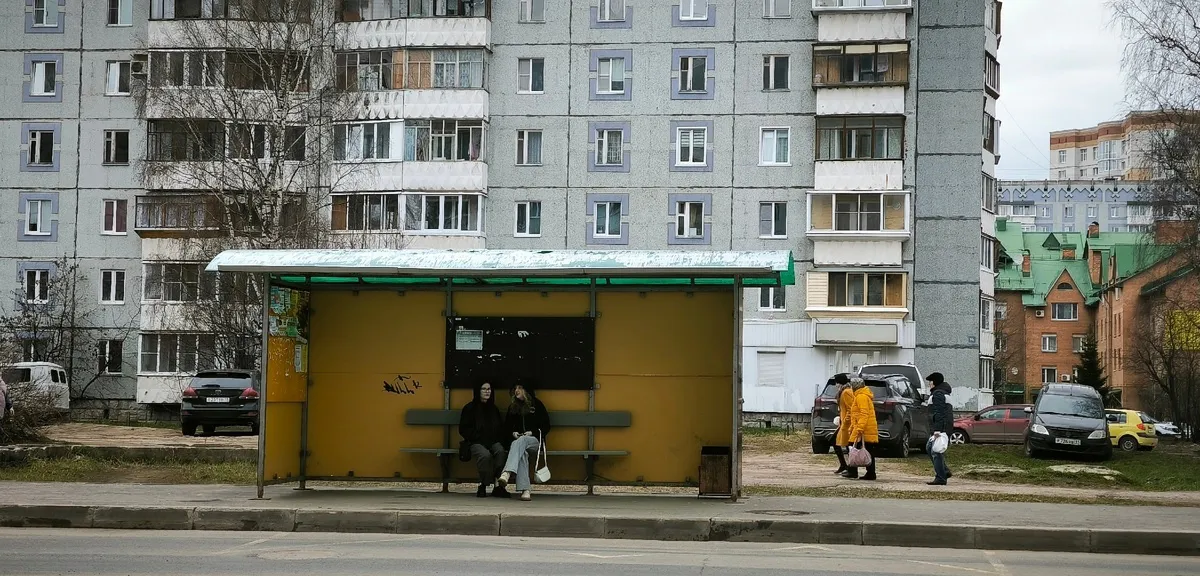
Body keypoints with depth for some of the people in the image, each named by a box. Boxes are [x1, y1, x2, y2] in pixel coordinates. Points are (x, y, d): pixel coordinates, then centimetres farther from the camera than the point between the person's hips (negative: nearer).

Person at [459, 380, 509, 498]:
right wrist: (478, 436, -9)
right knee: (485, 455, -37)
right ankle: (483, 485, -22)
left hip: (494, 442, 3)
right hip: (477, 443, -3)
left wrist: (499, 440, 3)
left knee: (501, 452, -33)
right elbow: (463, 430, 4)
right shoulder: (470, 408, 9)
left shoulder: (494, 409, 22)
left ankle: (498, 485, -34)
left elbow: (502, 428, 24)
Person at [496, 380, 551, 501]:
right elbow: (506, 426, 25)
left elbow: (546, 426, 7)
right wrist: (513, 433, 3)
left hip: (534, 440, -2)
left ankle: (507, 473, -62)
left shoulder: (537, 405, 9)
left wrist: (532, 432, -8)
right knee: (522, 453, -36)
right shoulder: (512, 407, 20)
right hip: (518, 440, 2)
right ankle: (525, 490, -50)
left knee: (520, 442, -39)